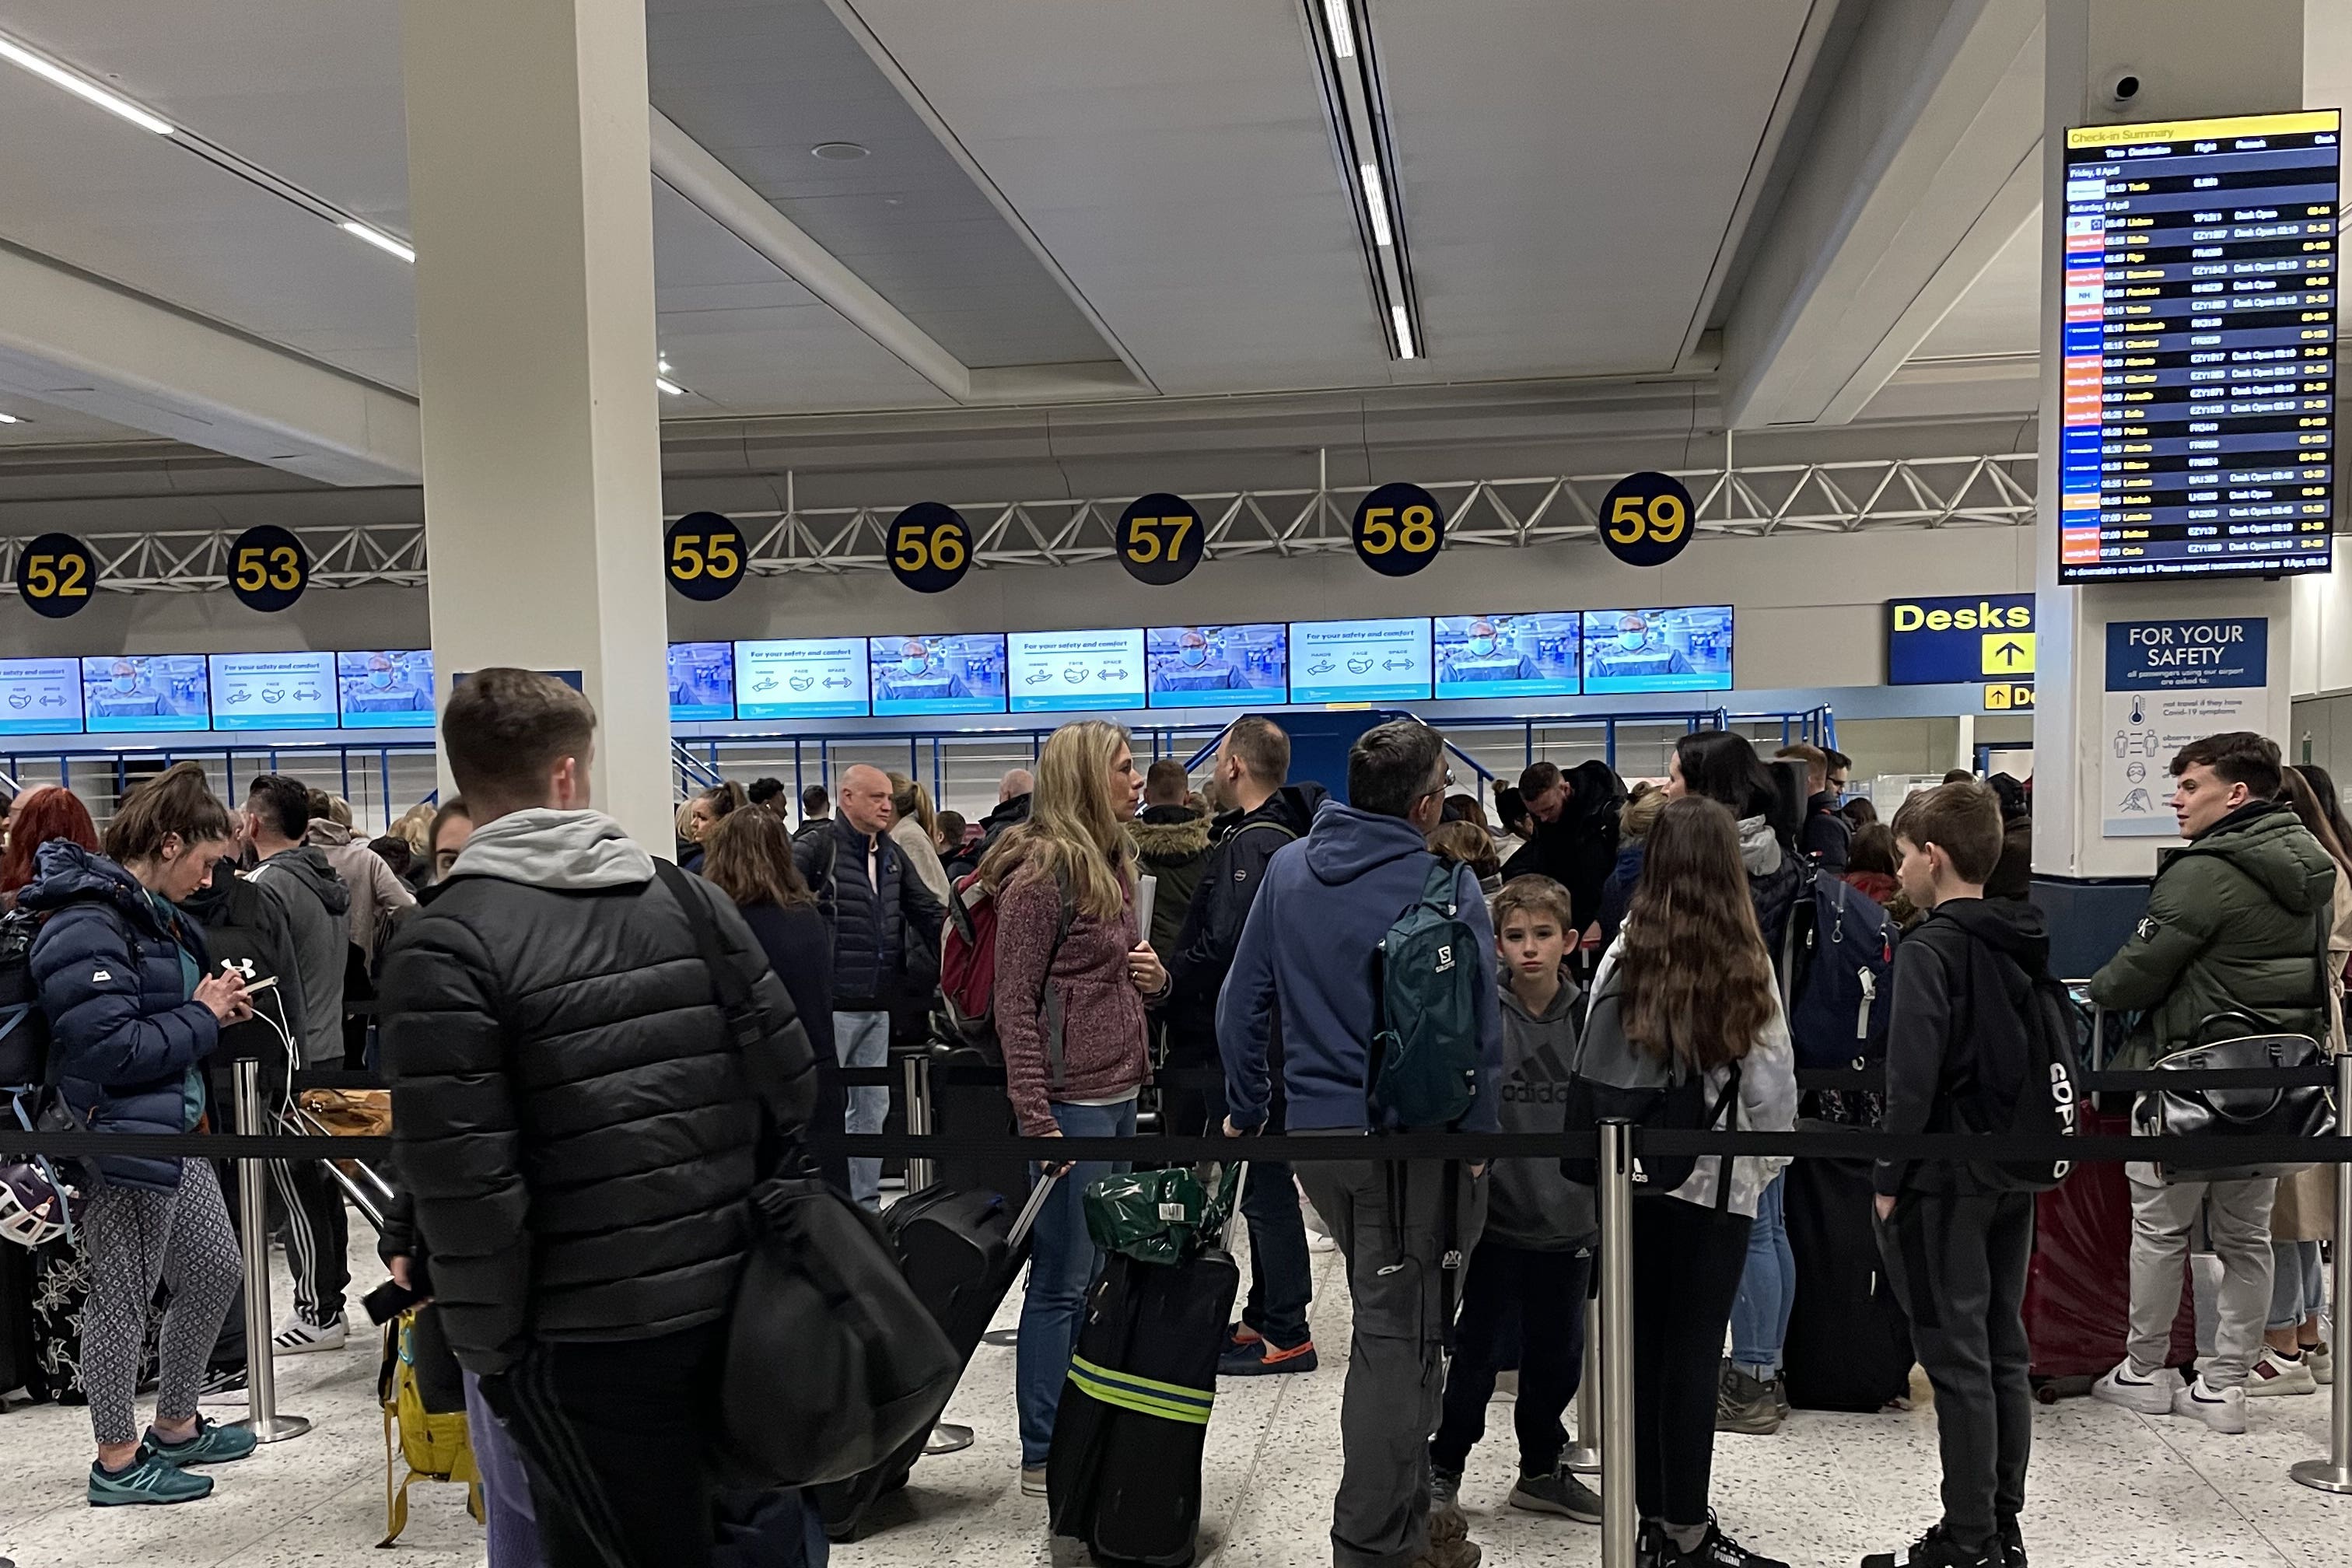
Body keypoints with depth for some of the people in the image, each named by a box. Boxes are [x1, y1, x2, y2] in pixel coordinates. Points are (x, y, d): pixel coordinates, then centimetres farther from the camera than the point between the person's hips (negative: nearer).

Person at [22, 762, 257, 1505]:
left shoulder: (150, 912, 11)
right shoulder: (86, 927, -20)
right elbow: (109, 1049, -27)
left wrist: (216, 1008, 3)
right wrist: (202, 1015, -16)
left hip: (173, 1131, 10)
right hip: (121, 1141, -10)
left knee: (217, 1274, 18)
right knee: (123, 1298, 4)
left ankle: (177, 1427, 34)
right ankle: (117, 1461, 20)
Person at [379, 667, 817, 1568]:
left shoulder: (447, 946, -10)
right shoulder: (689, 900, 5)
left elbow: (464, 1181, -16)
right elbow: (791, 1086, 4)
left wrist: (486, 1343, -3)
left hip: (590, 1335, -5)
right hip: (730, 1305, 5)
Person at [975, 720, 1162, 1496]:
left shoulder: (1113, 865, 14)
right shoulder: (1042, 876, -13)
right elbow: (1015, 1004, -14)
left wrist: (1154, 977, 1)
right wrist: (1037, 1119, -18)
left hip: (1120, 1097, 9)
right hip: (1072, 1103, -9)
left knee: (1096, 1275, 14)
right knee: (1062, 1282, -1)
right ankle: (1043, 1458, 9)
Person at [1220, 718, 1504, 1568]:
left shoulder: (1287, 869, 3)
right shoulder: (1447, 885, -13)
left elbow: (1243, 1003, 7)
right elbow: (1480, 1026, -12)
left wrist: (1243, 1110, 15)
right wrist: (1477, 1137, -3)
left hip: (1313, 1130, 6)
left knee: (1390, 1316, 21)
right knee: (1397, 1335, 4)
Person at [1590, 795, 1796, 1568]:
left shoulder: (1623, 955, -5)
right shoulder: (1744, 961, -10)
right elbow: (1771, 1082, -7)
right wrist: (1768, 1159, 10)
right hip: (1718, 1177, -3)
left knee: (1644, 1346, 12)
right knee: (1693, 1352, 5)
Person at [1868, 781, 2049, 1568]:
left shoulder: (1929, 949, -15)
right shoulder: (2027, 944, 10)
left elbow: (1914, 1076, -21)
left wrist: (1890, 1179, -14)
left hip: (1945, 1179, -8)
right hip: (2015, 1176, 8)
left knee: (1958, 1361, -2)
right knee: (2005, 1352, 14)